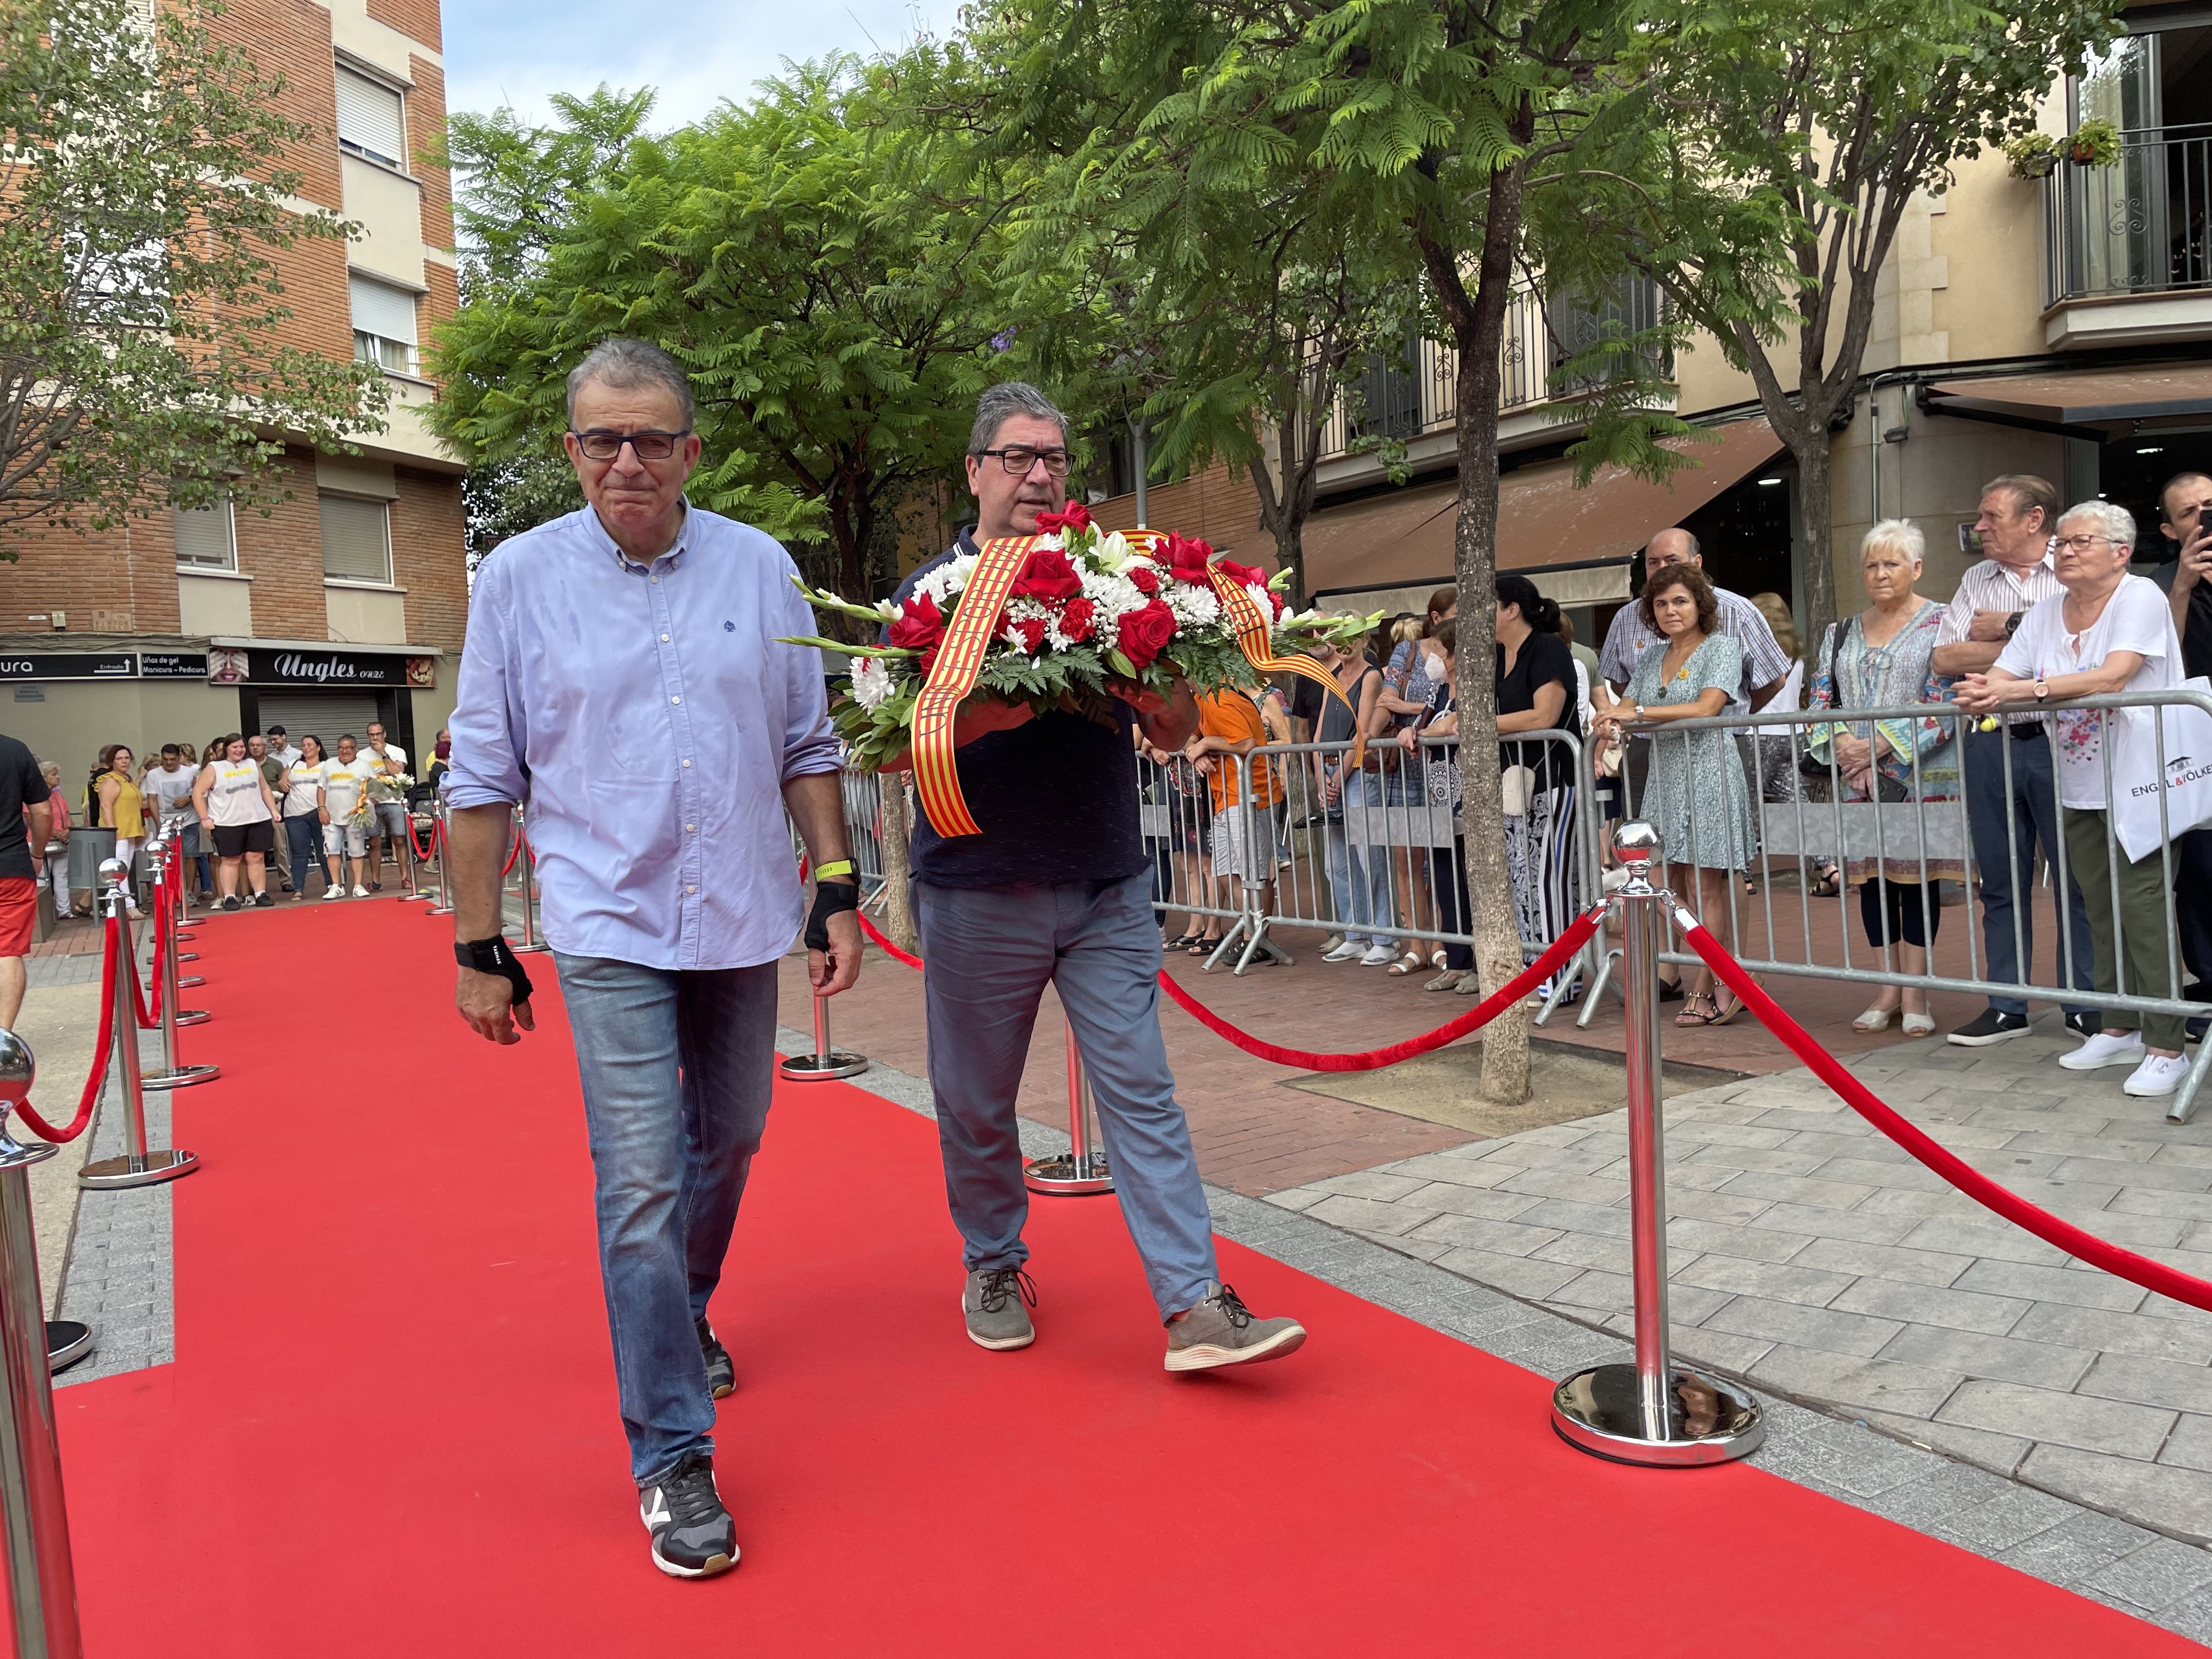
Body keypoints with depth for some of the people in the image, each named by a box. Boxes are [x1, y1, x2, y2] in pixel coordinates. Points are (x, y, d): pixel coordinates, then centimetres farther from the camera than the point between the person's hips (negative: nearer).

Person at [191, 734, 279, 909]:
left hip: (258, 821, 3)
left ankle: (261, 894, 7)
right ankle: (229, 897, 5)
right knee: (230, 861, 1)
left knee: (256, 859, 3)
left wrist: (273, 810, 12)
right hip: (227, 824, -3)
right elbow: (198, 793, -2)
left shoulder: (252, 764, 13)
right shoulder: (214, 769, 0)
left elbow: (265, 789, 20)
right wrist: (205, 818, -7)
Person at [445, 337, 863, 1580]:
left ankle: (683, 1318, 45)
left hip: (744, 921, 3)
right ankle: (673, 1460, 5)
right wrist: (478, 948, 1)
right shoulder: (520, 578, -2)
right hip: (609, 928, -3)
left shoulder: (760, 567, 2)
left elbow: (809, 747, 7)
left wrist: (838, 893, 3)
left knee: (729, 1144, 17)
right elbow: (484, 777, 1)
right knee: (641, 1183, -7)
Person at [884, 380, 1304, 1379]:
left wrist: (1162, 703, -11)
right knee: (977, 1103, 11)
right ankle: (994, 1267, 32)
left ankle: (1196, 1307, 2)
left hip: (1107, 891, 2)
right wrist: (972, 717, -23)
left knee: (1142, 1092, 0)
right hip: (976, 893, -1)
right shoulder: (934, 589, 2)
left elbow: (1174, 735, 12)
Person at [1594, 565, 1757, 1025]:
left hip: (1708, 774, -7)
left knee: (1706, 887, -7)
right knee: (1672, 887, 3)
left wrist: (1639, 713, -18)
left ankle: (1705, 992, -4)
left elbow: (1705, 708, -16)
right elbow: (1628, 706, 15)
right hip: (1665, 776, 7)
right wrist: (1611, 720, -9)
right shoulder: (1650, 658, 18)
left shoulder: (1721, 647, -2)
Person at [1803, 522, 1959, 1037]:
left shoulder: (1941, 623, -1)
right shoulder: (1842, 633, 14)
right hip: (1858, 779, 5)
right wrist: (1842, 745, -10)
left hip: (1921, 776, -5)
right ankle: (1889, 989, 17)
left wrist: (1880, 746, -16)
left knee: (1915, 876, -1)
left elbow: (1943, 702, -11)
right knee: (1870, 878, 7)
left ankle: (1915, 993, 6)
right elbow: (1821, 700, 9)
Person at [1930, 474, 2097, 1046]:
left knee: (2077, 875, 0)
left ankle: (2085, 1004, 11)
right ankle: (2006, 1006, 17)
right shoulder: (1976, 580, 14)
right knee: (2000, 881, 9)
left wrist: (2010, 626, -9)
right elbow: (1946, 658, 3)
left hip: (2057, 740, -5)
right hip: (1989, 744, 5)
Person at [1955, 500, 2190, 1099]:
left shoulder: (2141, 597, -9)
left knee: (2142, 907, -9)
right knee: (2101, 909, 12)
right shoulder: (2046, 612, 11)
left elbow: (2112, 677, -23)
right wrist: (1983, 691, -22)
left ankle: (2166, 1048, -2)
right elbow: (2001, 675, 2)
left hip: (2139, 780, -6)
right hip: (2079, 786, 6)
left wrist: (2021, 689, -31)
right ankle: (2118, 1028, 23)